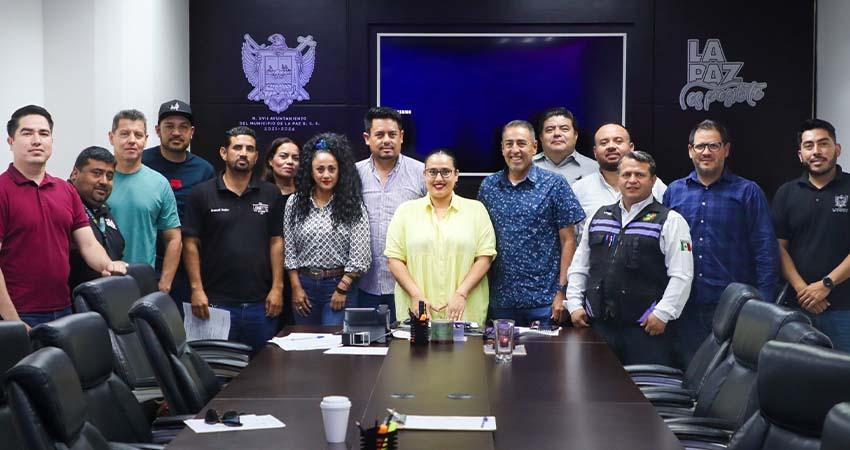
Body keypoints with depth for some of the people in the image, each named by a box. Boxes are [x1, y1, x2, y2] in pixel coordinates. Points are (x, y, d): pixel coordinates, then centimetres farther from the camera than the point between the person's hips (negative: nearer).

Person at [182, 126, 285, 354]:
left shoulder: (270, 194, 7)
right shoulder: (202, 194, 1)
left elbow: (276, 242, 7)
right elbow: (191, 243, 0)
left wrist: (277, 287, -1)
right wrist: (197, 289, -7)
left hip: (261, 301, 2)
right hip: (216, 301, -2)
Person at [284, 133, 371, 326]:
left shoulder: (353, 205, -3)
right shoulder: (295, 203, 4)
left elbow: (359, 255, -6)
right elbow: (289, 250, 5)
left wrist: (342, 289, -9)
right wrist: (296, 287, -1)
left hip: (340, 283, -3)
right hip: (304, 284, 3)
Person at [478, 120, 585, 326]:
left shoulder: (554, 185, -2)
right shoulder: (488, 186, 8)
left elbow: (568, 241, -3)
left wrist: (562, 291, -9)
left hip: (543, 299, -3)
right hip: (500, 299, 3)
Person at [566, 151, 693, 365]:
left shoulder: (670, 221, 0)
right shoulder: (599, 217, 16)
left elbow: (681, 275, -7)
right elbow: (579, 266, 19)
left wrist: (662, 314, -13)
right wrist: (575, 304, 9)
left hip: (646, 327, -4)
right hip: (599, 323, 4)